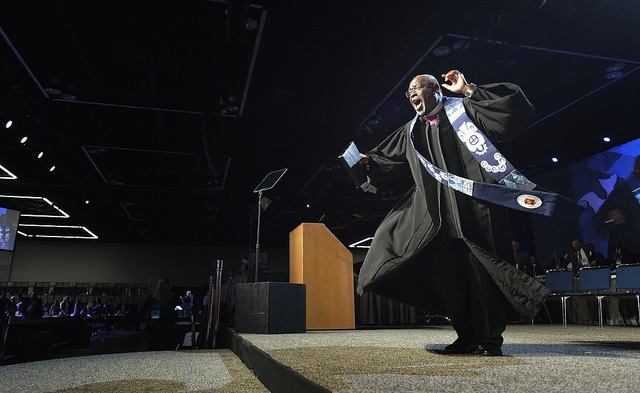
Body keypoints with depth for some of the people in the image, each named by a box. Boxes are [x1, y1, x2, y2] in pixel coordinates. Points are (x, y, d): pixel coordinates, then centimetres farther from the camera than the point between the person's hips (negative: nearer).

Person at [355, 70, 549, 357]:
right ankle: (467, 336, 12)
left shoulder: (462, 111, 7)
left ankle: (489, 338, 5)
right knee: (445, 272, 1)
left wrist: (468, 90, -7)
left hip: (471, 206, -5)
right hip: (436, 213, 5)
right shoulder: (412, 131, 21)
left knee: (478, 268, -6)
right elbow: (391, 160, 21)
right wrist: (368, 161, 4)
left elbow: (513, 105, -3)